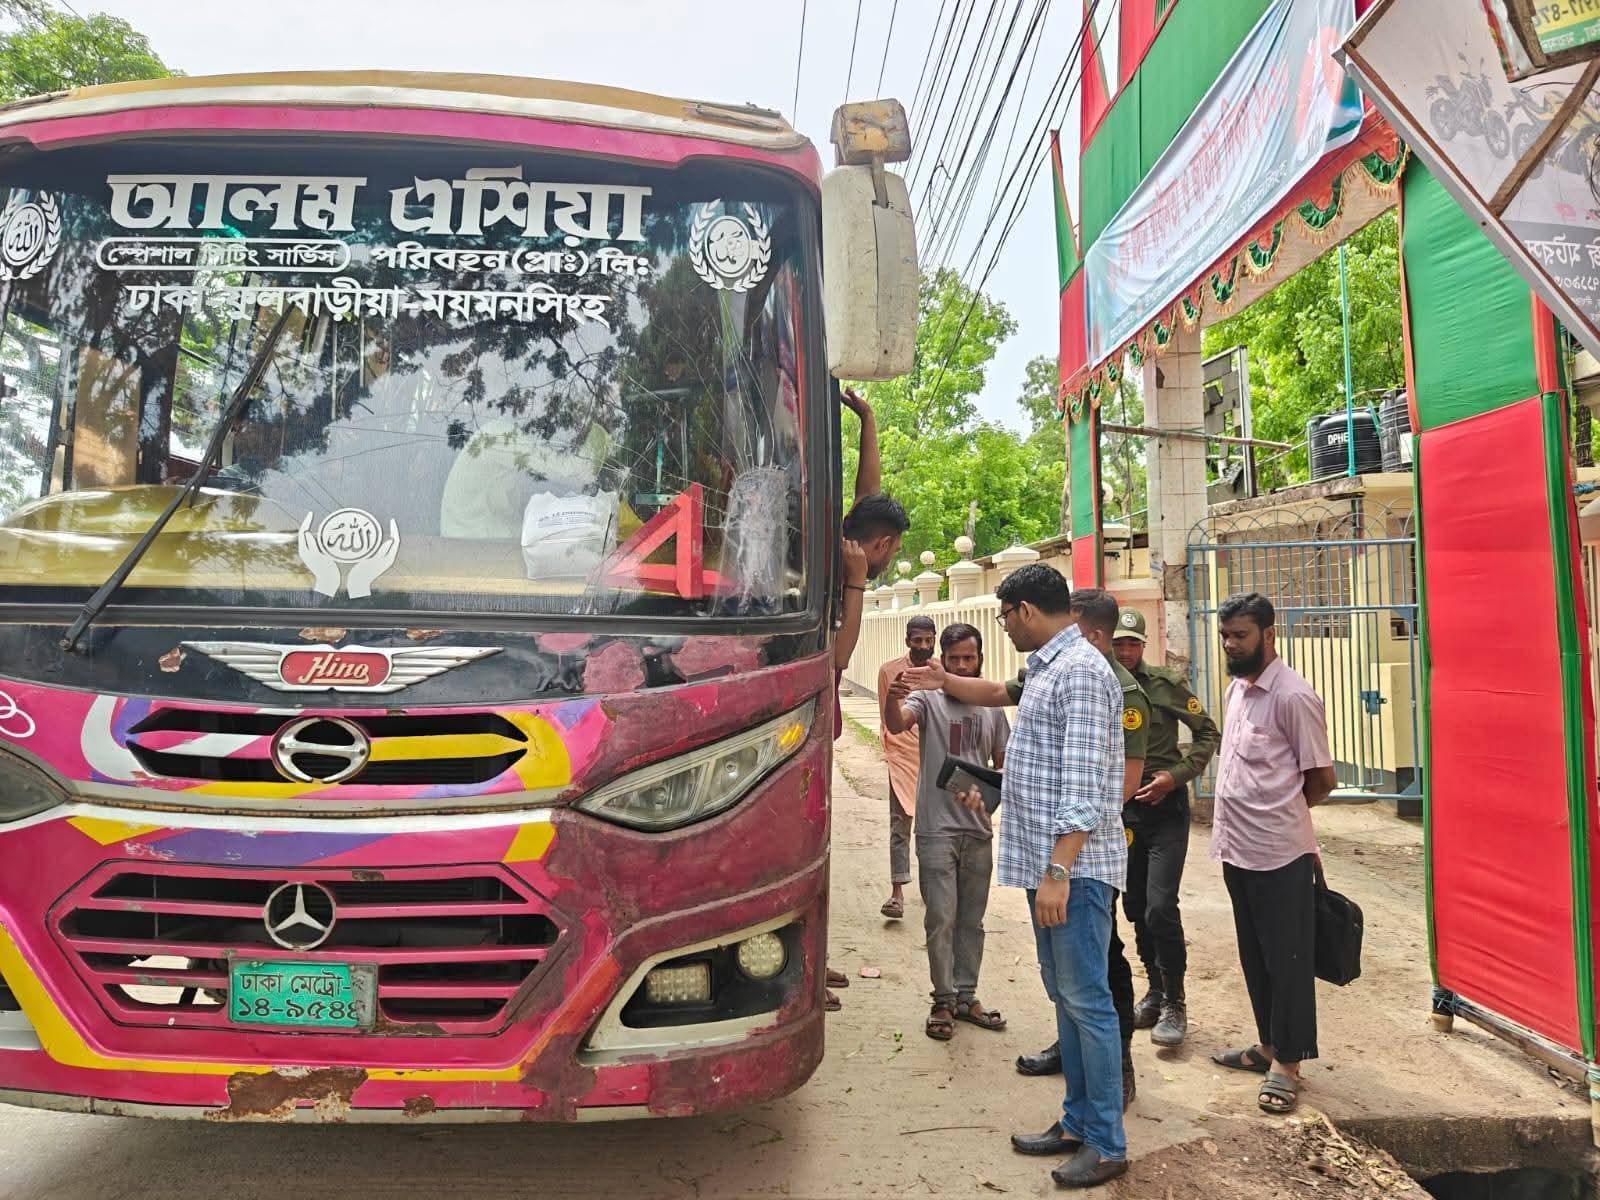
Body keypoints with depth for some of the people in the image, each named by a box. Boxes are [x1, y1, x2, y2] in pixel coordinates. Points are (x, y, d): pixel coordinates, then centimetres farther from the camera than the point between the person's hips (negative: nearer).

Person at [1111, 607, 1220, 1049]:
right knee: (1136, 908, 13)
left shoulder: (1167, 684, -7)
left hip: (1165, 807, -4)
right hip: (1120, 810, 4)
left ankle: (1174, 1003, 5)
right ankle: (1156, 991, 31)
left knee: (1160, 907, -12)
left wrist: (1176, 775, -13)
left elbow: (1209, 734, -2)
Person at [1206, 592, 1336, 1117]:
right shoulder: (1235, 690, 11)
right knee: (1255, 956, 18)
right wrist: (1242, 818, 10)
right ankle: (1268, 1044, 33)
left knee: (1287, 958, 4)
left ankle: (1287, 1063, 16)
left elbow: (1321, 779, -10)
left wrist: (1281, 815, 3)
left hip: (1279, 853, -8)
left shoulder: (1293, 696, -15)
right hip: (1238, 850, 8)